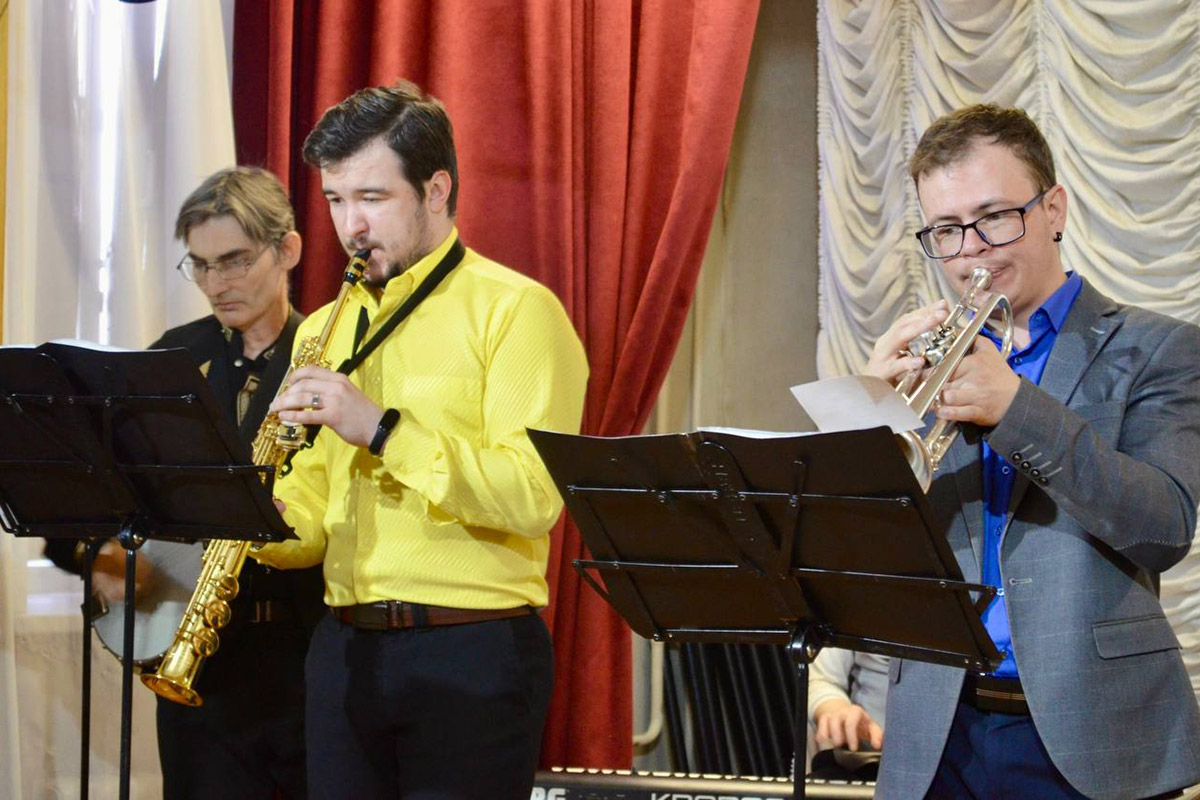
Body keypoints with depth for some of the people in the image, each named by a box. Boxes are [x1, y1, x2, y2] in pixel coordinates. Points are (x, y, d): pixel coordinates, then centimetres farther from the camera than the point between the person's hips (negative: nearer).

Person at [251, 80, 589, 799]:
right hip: (345, 650, 6)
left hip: (472, 653, -6)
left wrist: (382, 429, -21)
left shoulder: (515, 309, -4)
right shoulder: (326, 329, 17)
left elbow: (534, 496, -17)